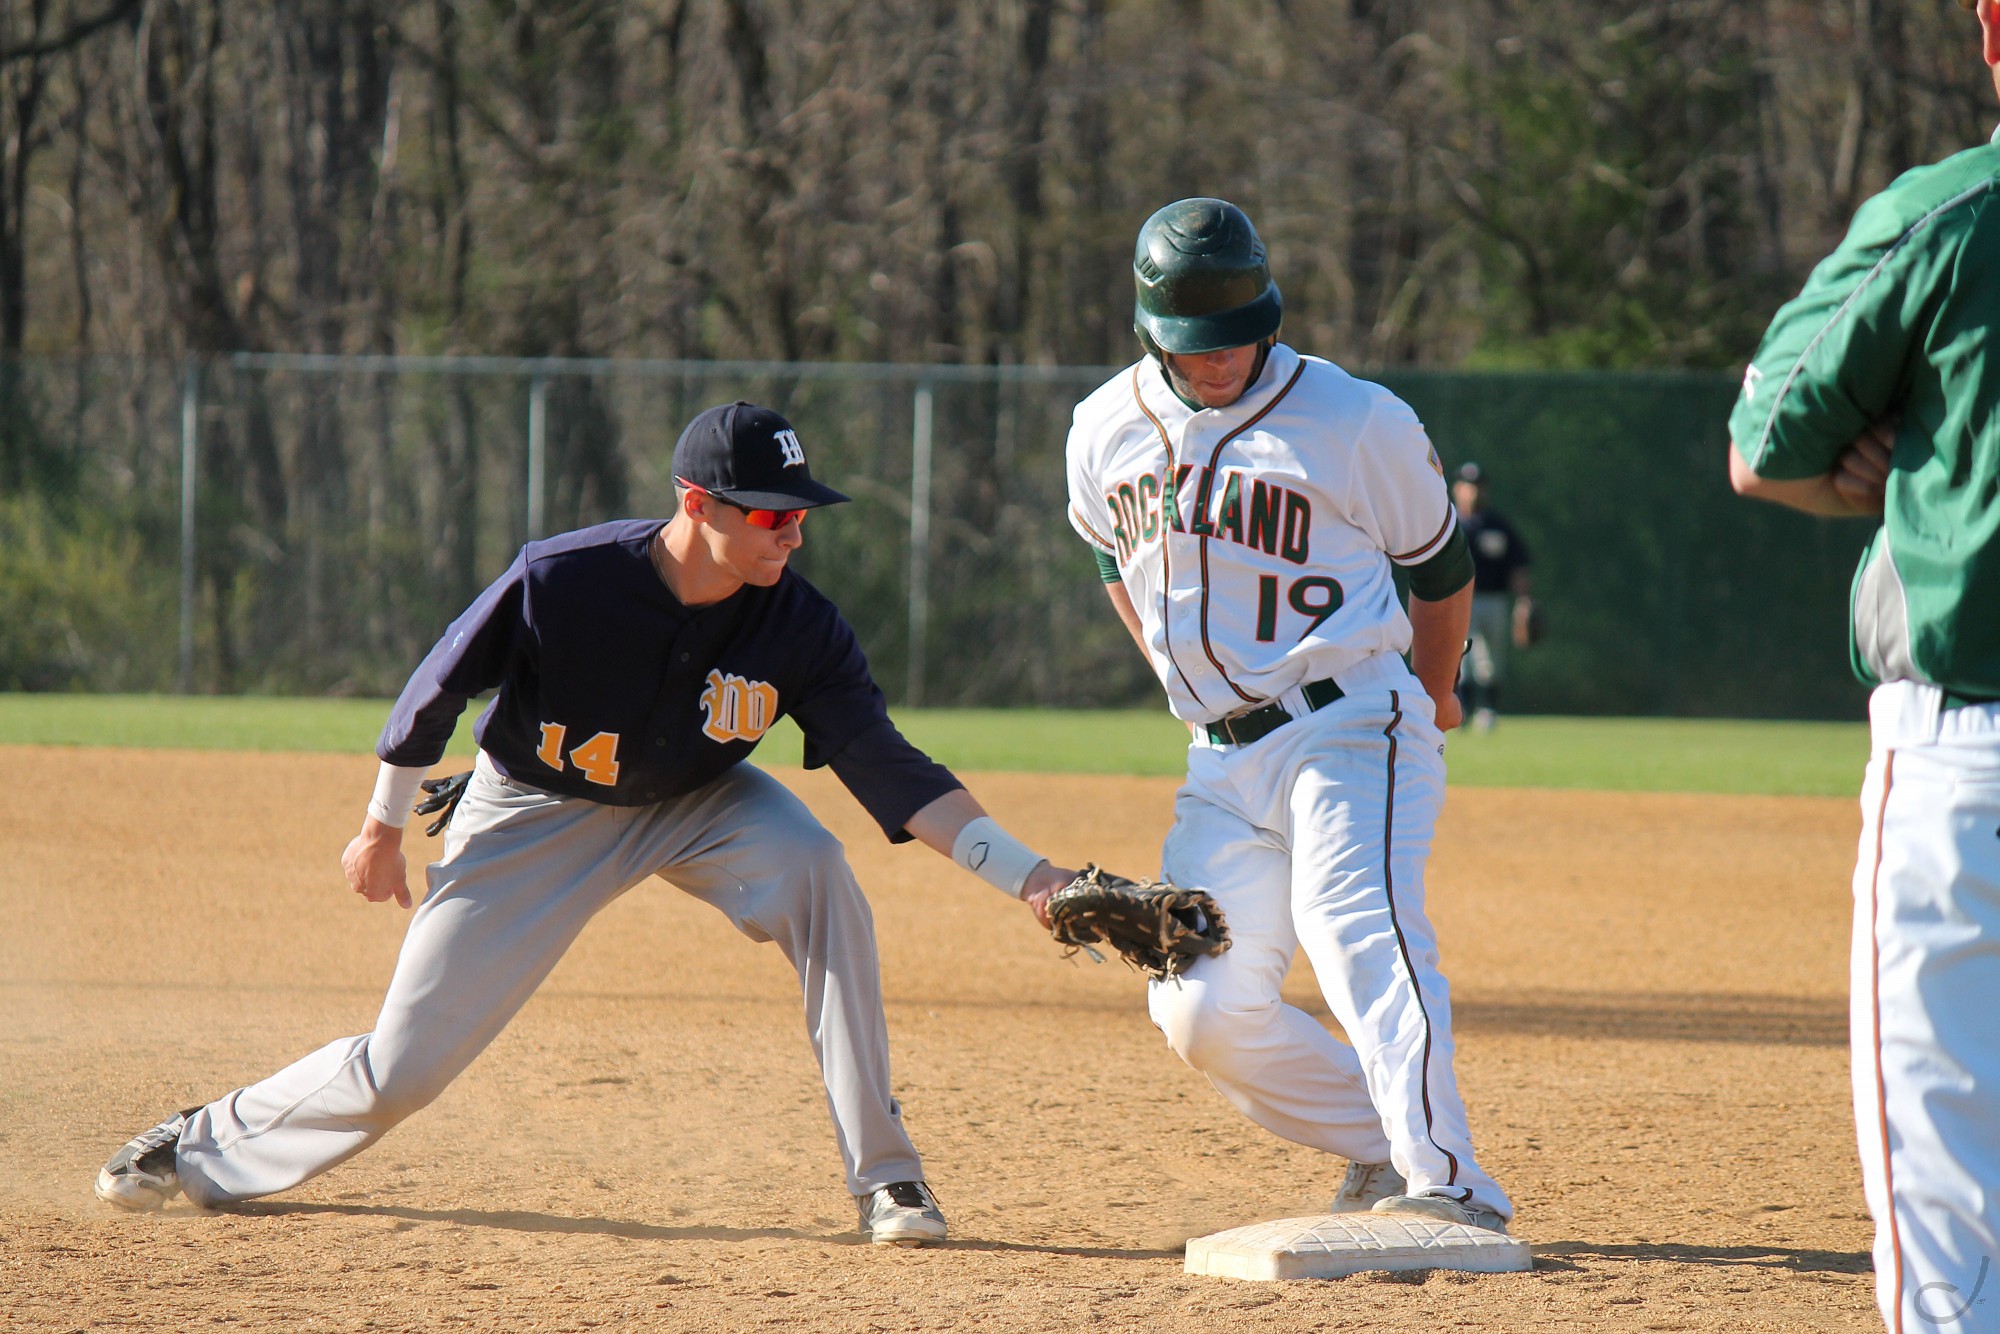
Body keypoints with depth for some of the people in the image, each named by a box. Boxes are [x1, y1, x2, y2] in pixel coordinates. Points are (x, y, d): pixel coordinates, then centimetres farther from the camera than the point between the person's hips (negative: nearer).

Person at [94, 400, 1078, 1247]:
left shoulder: (800, 628, -24)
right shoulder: (560, 581, -31)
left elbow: (889, 772, -25)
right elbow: (440, 684, -14)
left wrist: (1024, 874, -37)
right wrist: (384, 827, -3)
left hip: (695, 807, 2)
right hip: (531, 818, -2)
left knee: (819, 875, -29)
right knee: (403, 1065, -3)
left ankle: (884, 1177, -22)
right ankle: (206, 1144, 26)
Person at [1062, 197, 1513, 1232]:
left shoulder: (1355, 421, -8)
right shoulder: (1107, 429, 6)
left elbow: (1438, 560, 7)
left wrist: (1432, 696, 19)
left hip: (1350, 727, -6)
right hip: (1222, 759, 6)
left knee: (1355, 928, -30)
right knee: (1200, 1011, -5)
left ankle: (1448, 1186, -40)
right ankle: (1379, 1147, 12)